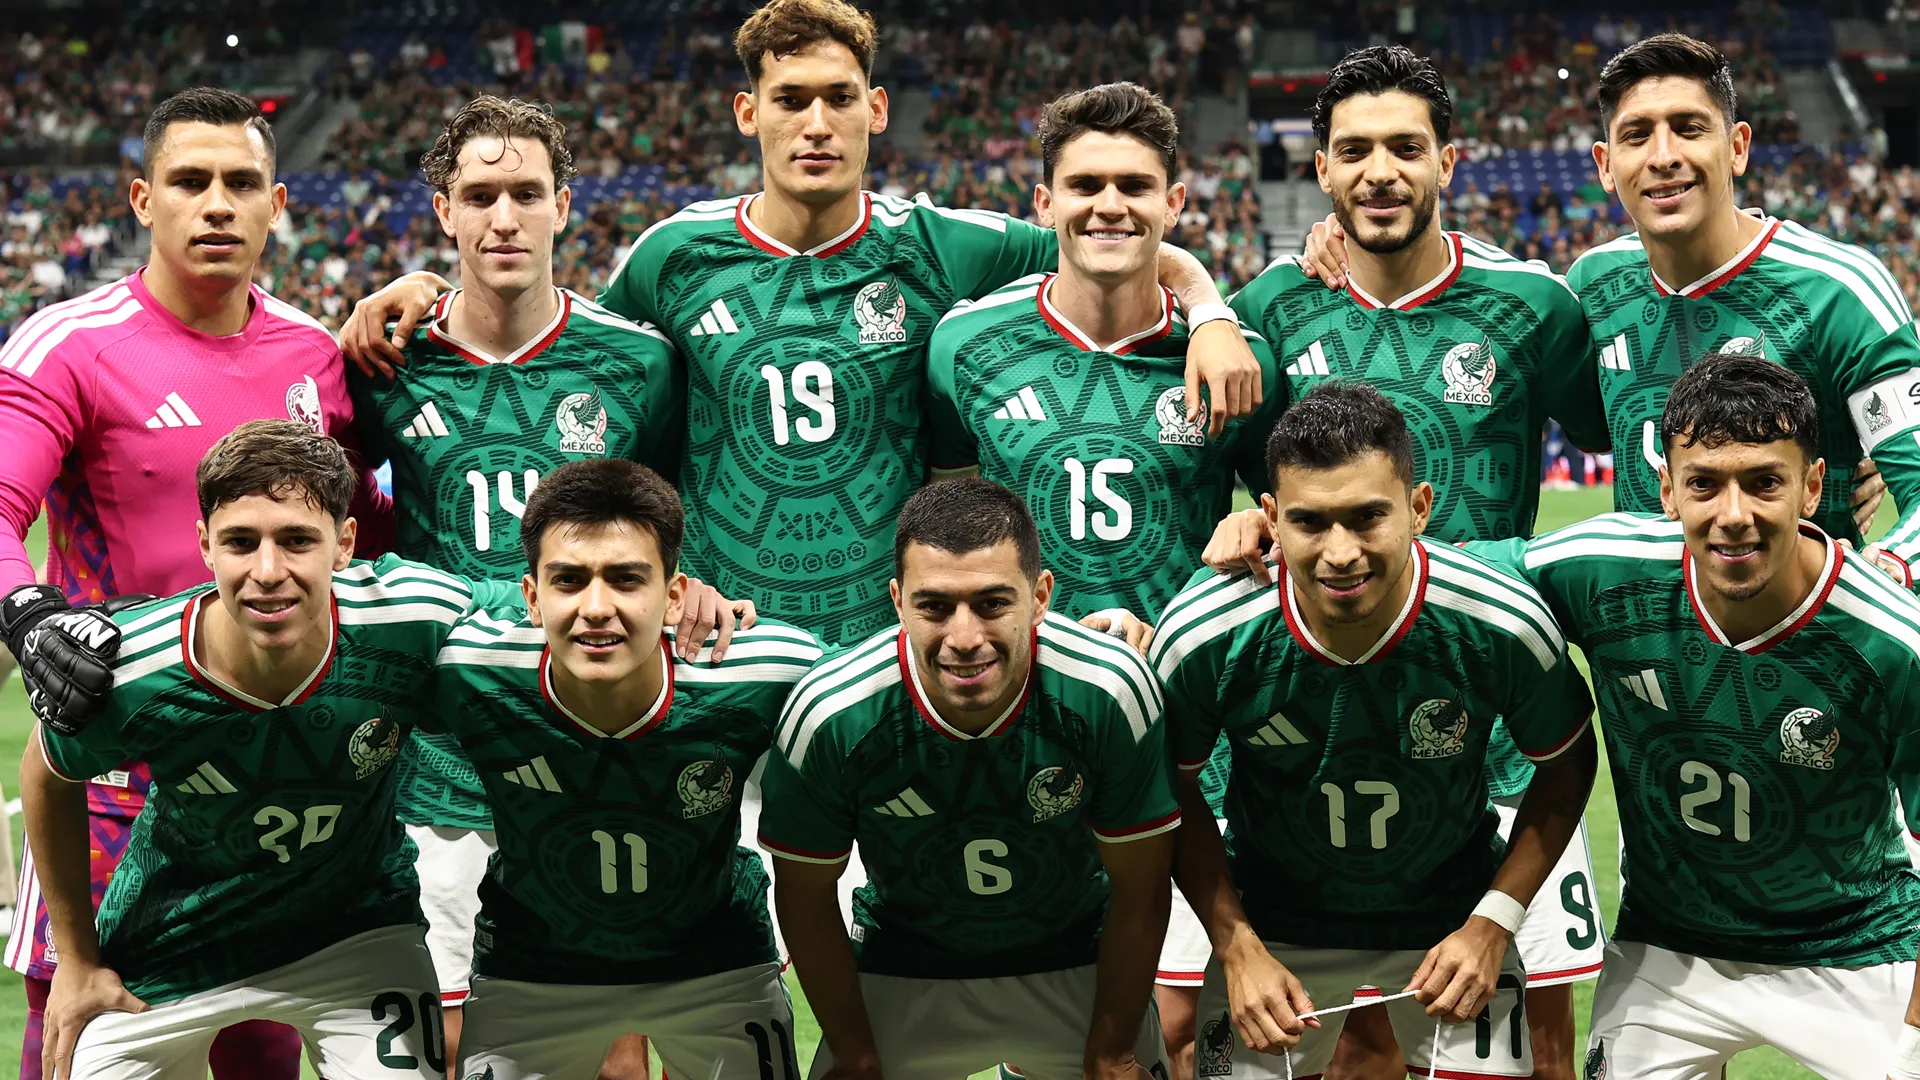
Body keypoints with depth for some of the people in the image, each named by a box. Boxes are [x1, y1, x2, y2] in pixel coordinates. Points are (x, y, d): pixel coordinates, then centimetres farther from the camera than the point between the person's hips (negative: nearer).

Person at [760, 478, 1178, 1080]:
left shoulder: (1111, 691, -28)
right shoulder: (829, 715, -27)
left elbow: (1139, 885, -14)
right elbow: (807, 894, -11)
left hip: (1074, 965, 0)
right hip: (902, 973, 0)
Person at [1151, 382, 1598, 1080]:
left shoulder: (1504, 625, -24)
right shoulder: (1201, 637, -24)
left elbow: (1565, 767, -5)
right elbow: (1174, 788, -5)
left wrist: (1494, 922, -12)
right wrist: (1237, 947, -11)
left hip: (1451, 920, 0)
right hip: (1272, 927, 0)